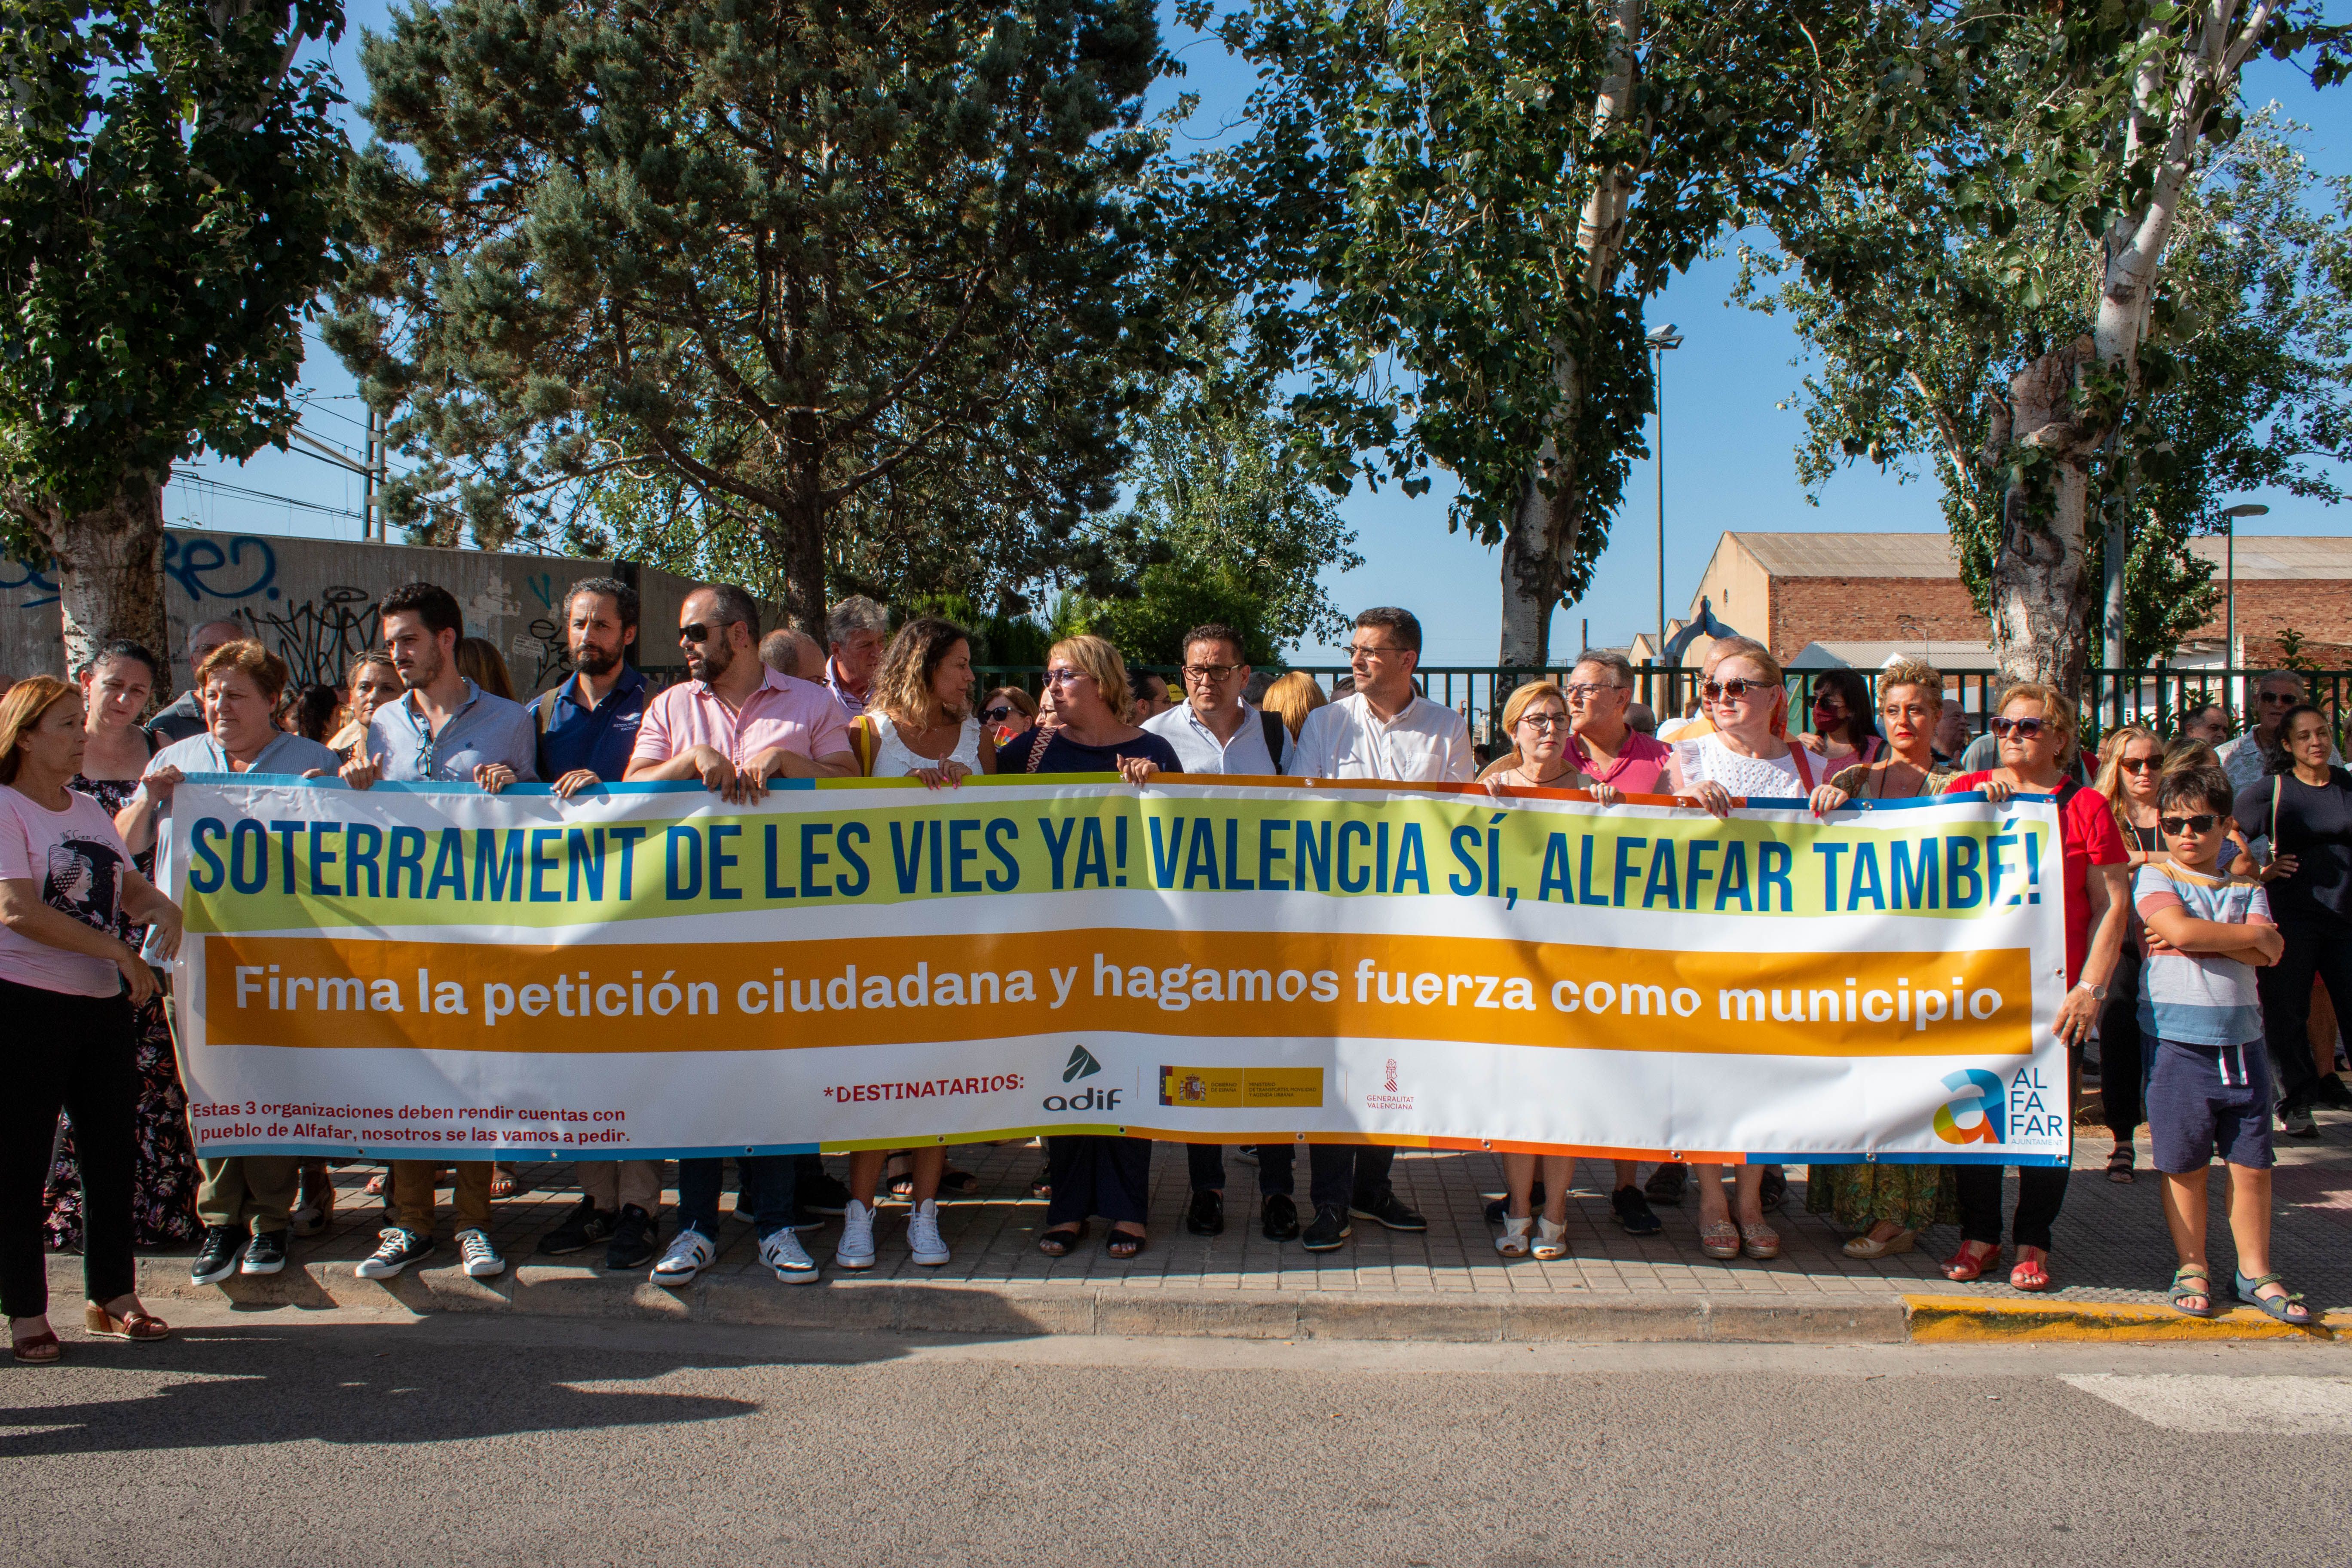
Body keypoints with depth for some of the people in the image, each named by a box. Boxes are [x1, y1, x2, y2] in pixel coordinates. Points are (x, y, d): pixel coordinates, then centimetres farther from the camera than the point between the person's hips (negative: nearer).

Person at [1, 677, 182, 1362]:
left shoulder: (90, 811, 15)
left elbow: (129, 887, 19)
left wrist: (161, 907, -5)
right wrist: (115, 950, -17)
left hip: (103, 1003, 7)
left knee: (111, 1151, 11)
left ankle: (112, 1295, 22)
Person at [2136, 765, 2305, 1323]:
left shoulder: (2247, 888, 12)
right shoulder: (2155, 877, 3)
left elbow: (2270, 954, -4)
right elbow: (2179, 929, -16)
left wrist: (2203, 938, -11)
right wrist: (2249, 935, -5)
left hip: (2241, 1039, 3)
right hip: (2179, 1041, -3)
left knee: (2252, 1163, 7)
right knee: (2185, 1165, 4)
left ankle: (2255, 1272, 18)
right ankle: (2192, 1269, 16)